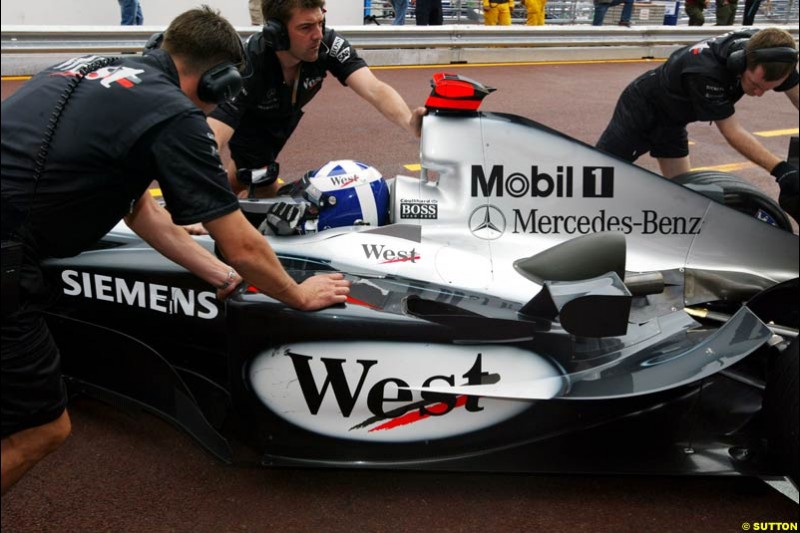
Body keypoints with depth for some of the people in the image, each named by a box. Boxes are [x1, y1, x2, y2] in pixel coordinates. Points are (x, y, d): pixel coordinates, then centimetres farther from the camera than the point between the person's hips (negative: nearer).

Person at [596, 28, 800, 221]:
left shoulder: (765, 49, -20)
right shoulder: (705, 71, -40)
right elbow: (732, 132, -33)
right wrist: (780, 169, -41)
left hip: (671, 119, 8)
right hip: (640, 109, -7)